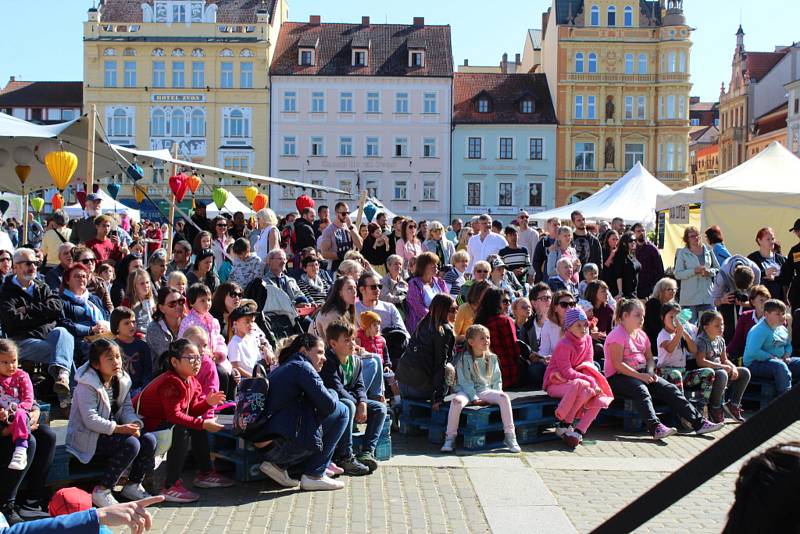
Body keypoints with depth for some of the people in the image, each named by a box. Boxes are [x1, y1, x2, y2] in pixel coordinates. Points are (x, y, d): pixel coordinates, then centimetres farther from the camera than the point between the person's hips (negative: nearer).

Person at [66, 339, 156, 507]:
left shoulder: (121, 380, 7)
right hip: (88, 438, -8)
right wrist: (119, 429, -29)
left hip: (111, 433, 8)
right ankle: (102, 492, -19)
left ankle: (133, 485, 5)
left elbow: (127, 408, 5)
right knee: (131, 444, -28)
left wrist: (134, 424, -18)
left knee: (149, 440, -12)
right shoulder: (87, 385, -17)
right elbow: (90, 420, -24)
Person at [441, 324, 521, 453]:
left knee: (504, 397, -26)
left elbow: (497, 380, 12)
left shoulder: (492, 358, 9)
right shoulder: (464, 359, -5)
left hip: (486, 390, 3)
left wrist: (495, 396, -4)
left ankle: (509, 436, -19)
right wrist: (474, 398, -20)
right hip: (467, 391, -3)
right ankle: (450, 438, -23)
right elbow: (465, 382, -10)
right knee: (456, 401, -37)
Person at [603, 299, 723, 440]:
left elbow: (649, 358, 18)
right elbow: (617, 364, -19)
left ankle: (699, 423, -10)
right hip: (617, 377, -8)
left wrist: (650, 371, -5)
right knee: (641, 390, -37)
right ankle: (655, 427, -51)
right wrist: (640, 376, -23)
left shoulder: (641, 335, 17)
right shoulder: (617, 335, -10)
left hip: (642, 374, 8)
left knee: (670, 389, -8)